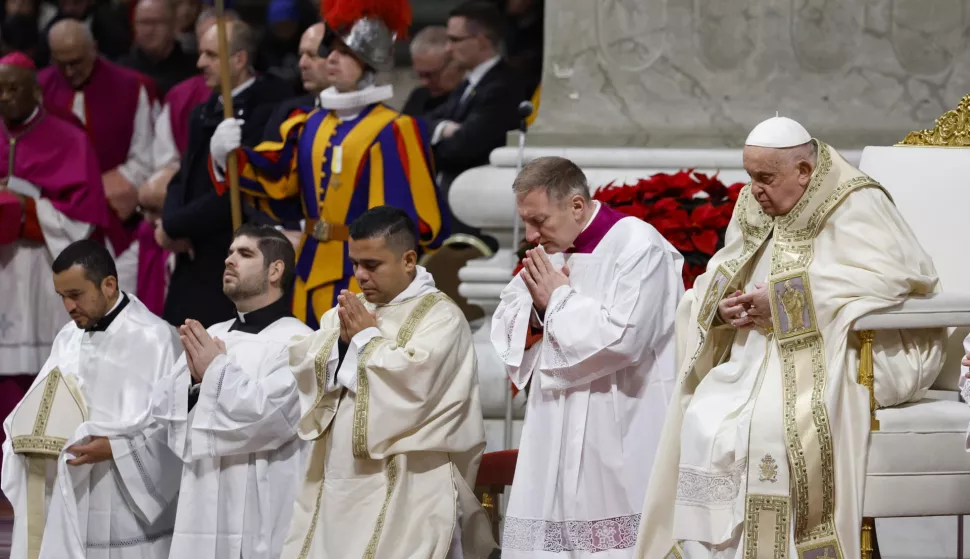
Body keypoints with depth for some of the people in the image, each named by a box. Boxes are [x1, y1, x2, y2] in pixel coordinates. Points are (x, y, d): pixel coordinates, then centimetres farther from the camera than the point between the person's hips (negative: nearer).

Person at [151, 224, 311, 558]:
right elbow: (163, 408, 11)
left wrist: (216, 371, -7)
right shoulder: (211, 337, 18)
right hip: (204, 510, 6)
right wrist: (193, 378, -9)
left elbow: (269, 416, -18)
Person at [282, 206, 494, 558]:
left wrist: (366, 337, -8)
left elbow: (412, 379, -21)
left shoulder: (440, 316, -6)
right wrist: (341, 339, -9)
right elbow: (301, 365, 8)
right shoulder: (350, 310, 17)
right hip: (337, 484, 7)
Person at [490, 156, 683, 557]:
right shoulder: (551, 253, 11)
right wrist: (536, 307, -7)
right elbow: (505, 326, 15)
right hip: (559, 433, 7)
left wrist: (561, 300, -11)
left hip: (622, 434, -7)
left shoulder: (638, 246, -12)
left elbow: (623, 336, -23)